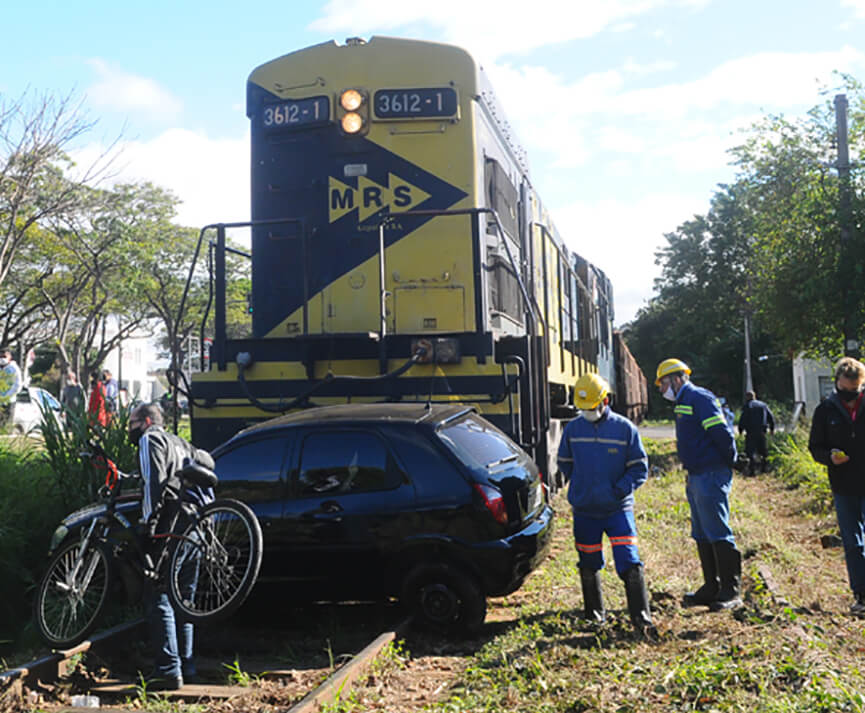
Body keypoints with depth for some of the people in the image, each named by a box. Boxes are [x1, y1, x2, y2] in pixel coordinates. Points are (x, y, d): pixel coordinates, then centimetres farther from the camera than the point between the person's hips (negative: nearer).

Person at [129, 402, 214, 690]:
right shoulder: (178, 443, 26)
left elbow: (154, 480, -12)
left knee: (159, 597, -8)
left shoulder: (150, 439, 1)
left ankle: (168, 669, -12)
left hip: (169, 524, -9)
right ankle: (185, 664, 20)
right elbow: (207, 460, 27)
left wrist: (150, 520, -17)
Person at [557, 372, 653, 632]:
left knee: (629, 562, -10)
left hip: (618, 508, -2)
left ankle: (640, 613, -1)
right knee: (589, 564, 13)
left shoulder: (625, 428, -5)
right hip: (584, 510, 2)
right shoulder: (572, 429, 2)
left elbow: (639, 468, -1)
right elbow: (564, 462, 17)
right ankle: (594, 610, 30)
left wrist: (620, 489, -13)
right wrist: (580, 484, 7)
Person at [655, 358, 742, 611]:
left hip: (711, 476, -10)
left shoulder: (699, 398, -13)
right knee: (702, 535, 14)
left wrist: (729, 462, -7)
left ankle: (731, 592, 1)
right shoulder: (683, 402, 19)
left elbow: (721, 433, -18)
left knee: (718, 534, -6)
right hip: (696, 477, 10)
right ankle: (711, 588, 22)